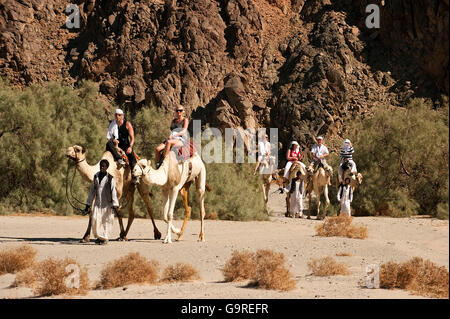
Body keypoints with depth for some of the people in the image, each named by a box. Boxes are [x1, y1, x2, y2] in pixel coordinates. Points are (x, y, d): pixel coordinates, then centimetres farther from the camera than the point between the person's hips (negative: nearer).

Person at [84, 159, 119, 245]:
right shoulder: (96, 177, 9)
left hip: (107, 203, -3)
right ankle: (99, 236, 8)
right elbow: (92, 190, 14)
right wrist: (88, 204, 13)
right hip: (97, 203, 3)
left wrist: (115, 205, -12)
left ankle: (105, 238, 13)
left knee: (106, 221, 0)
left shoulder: (110, 178, -3)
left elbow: (113, 192, -5)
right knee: (95, 218, -9)